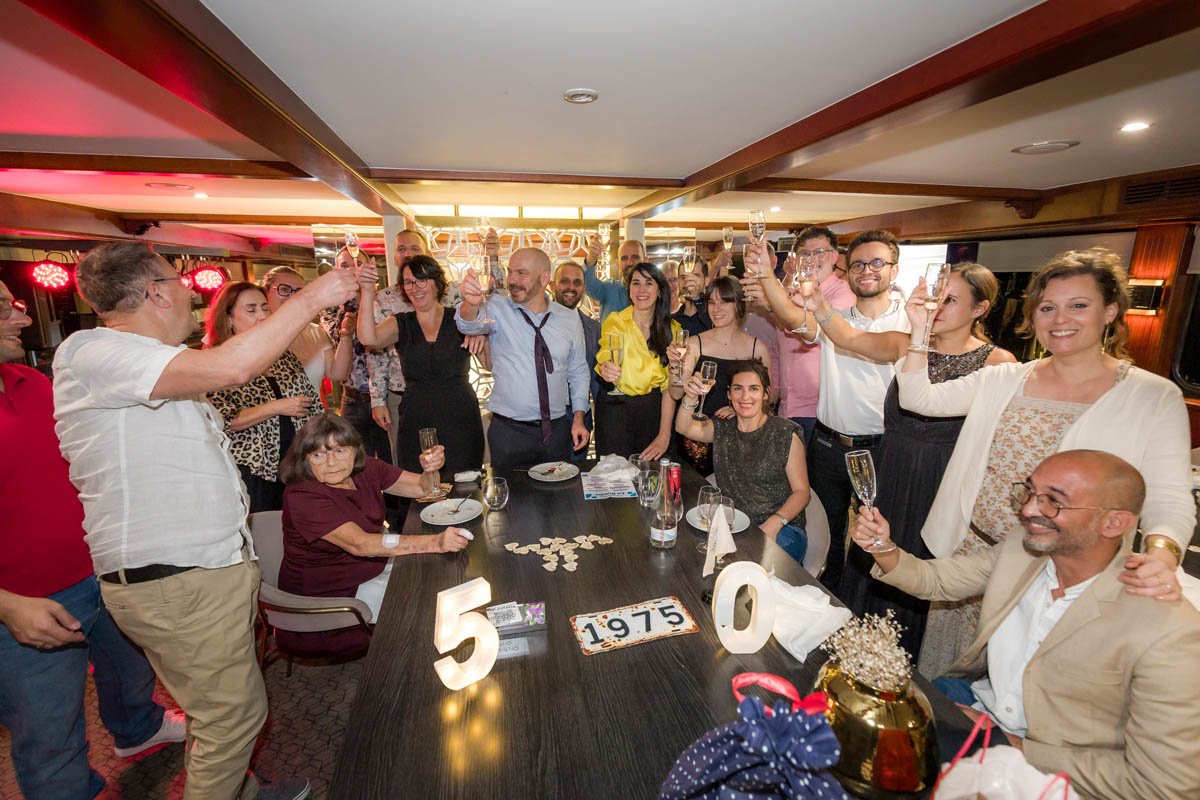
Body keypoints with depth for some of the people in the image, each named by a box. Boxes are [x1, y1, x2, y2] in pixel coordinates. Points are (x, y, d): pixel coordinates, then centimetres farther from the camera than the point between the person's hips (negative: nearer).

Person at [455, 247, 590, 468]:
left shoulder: (570, 319, 2)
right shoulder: (498, 309, -4)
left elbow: (578, 371, 9)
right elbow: (470, 324, -24)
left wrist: (578, 418, 3)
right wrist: (471, 304, -45)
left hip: (557, 430, 2)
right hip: (508, 431, -2)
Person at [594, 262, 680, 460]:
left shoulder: (672, 329, 1)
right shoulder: (615, 321, -5)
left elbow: (670, 384, -3)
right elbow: (607, 354, -21)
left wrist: (664, 435, -10)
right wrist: (606, 368, -46)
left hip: (654, 409, 2)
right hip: (615, 405, -2)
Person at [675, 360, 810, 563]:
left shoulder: (786, 434, -4)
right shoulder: (723, 428, 12)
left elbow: (801, 491, -4)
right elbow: (683, 427, 0)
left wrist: (774, 524, -20)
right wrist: (691, 397, -19)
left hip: (781, 529, -3)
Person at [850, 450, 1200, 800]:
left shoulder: (1166, 630, -25)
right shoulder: (1023, 544, -11)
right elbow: (936, 579, 0)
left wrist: (1019, 749, -18)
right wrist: (884, 548, -20)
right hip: (975, 697, 5)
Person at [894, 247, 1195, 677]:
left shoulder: (1156, 398, -5)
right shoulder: (1003, 379, 3)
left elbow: (1169, 499, -9)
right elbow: (917, 398, -2)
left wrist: (1163, 553, -29)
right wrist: (919, 334, -14)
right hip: (970, 551, 3)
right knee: (942, 678, 19)